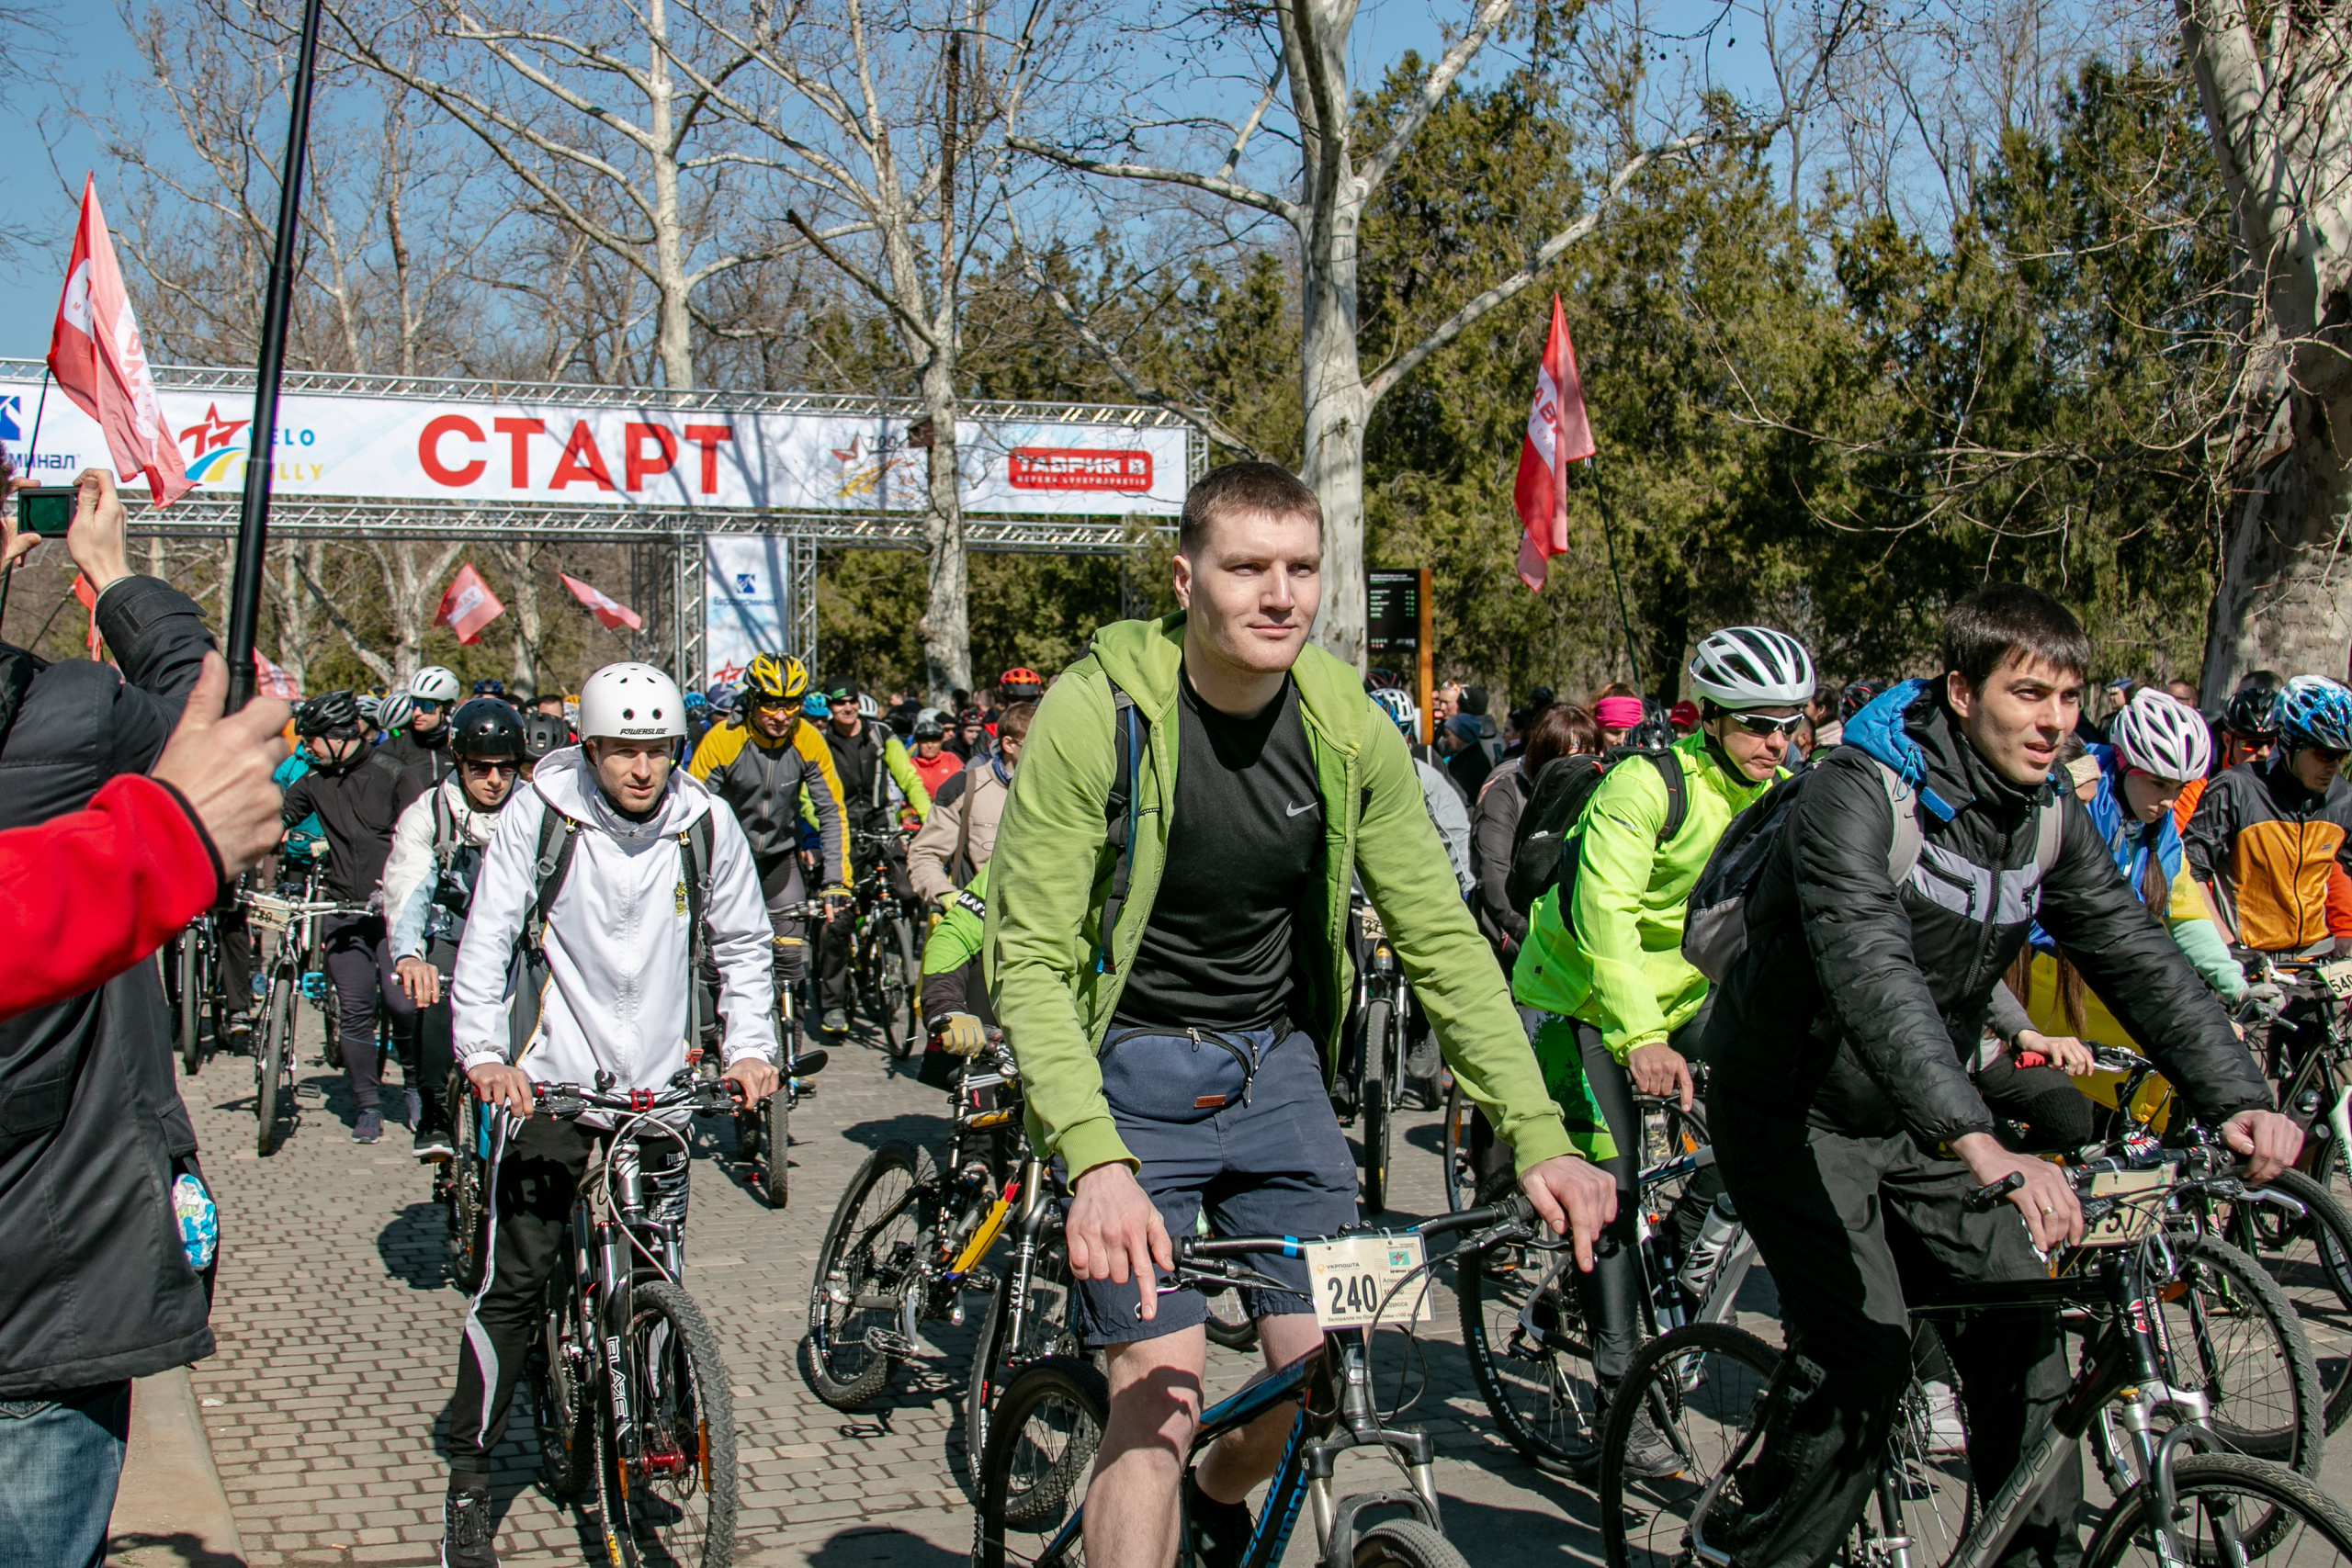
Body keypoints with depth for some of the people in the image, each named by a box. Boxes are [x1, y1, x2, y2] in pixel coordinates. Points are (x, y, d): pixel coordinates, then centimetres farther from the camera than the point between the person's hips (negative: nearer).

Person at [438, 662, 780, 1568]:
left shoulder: (706, 824, -1)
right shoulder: (540, 813, -7)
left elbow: (742, 943, 10)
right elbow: (488, 936, -7)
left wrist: (749, 1046, -3)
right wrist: (483, 1051, -19)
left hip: (662, 1083, 3)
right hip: (552, 1080, -2)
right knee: (514, 1284, -5)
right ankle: (468, 1482, 8)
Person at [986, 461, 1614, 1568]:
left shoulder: (1348, 728, -8)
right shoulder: (1097, 712, -20)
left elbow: (1441, 940, -4)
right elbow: (1030, 958, -22)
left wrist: (1537, 1135, -14)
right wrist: (1097, 1162, -35)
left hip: (1276, 1063, 4)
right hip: (1129, 1067, -4)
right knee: (1161, 1388, -14)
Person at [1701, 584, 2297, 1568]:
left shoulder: (2049, 820, -1)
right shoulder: (1857, 795, -25)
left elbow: (2138, 958, -3)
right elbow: (1872, 978, -39)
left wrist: (2238, 1099, -20)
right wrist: (1980, 1146, -50)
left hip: (1911, 1125, 7)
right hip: (1793, 1115, -7)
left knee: (2023, 1336, 0)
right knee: (1864, 1358, -16)